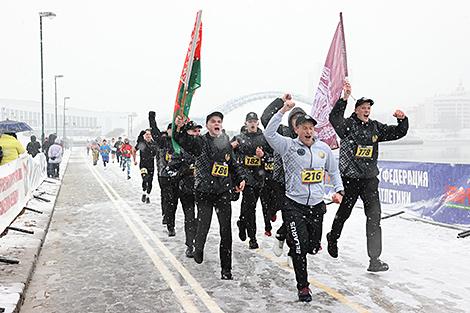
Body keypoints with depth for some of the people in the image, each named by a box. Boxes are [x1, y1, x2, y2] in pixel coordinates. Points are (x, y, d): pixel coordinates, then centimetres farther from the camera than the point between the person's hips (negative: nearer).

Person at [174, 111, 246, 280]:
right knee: (203, 227, -2)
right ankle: (198, 249, 34)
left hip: (223, 192, 3)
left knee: (226, 231, 3)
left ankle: (226, 269, 15)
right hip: (204, 192, -3)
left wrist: (241, 178, 10)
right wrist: (179, 128, -44)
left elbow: (234, 163, 20)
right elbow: (185, 141, -25)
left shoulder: (226, 143, 9)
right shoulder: (200, 142, -4)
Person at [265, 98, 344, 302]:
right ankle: (303, 287, 13)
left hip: (317, 205, 4)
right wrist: (283, 110, -24)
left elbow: (333, 171, 19)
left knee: (313, 247, 15)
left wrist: (338, 190, 8)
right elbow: (269, 133, -21)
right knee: (299, 247, -5)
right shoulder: (288, 145, -6)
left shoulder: (323, 148, 6)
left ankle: (291, 241, 49)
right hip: (294, 205, -4)